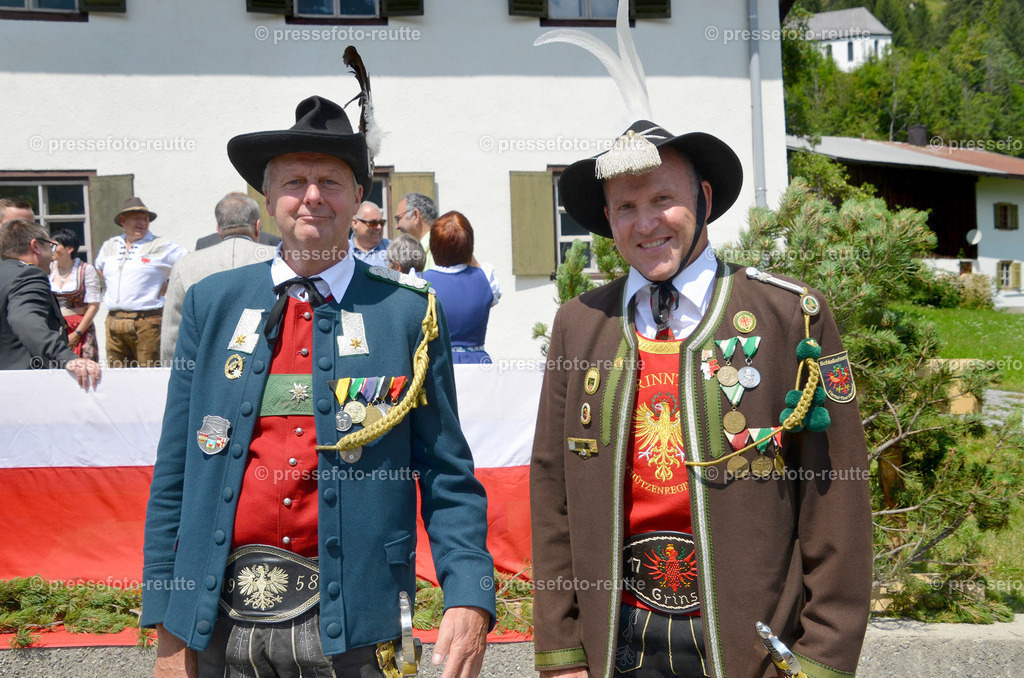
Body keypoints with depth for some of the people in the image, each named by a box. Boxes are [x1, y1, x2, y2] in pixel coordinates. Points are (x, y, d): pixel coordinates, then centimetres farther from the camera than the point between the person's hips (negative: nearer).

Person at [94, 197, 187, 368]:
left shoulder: (162, 246, 0)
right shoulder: (109, 246, 16)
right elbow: (99, 268, 36)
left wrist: (171, 286, -4)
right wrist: (109, 289, 21)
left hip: (146, 322, -5)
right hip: (113, 321, 5)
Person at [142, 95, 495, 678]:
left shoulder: (409, 313, 0)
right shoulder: (211, 304, 5)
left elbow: (447, 477, -1)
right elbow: (173, 476, 7)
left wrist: (469, 598, -15)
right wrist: (168, 628, 4)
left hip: (349, 628, -2)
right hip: (222, 621, 2)